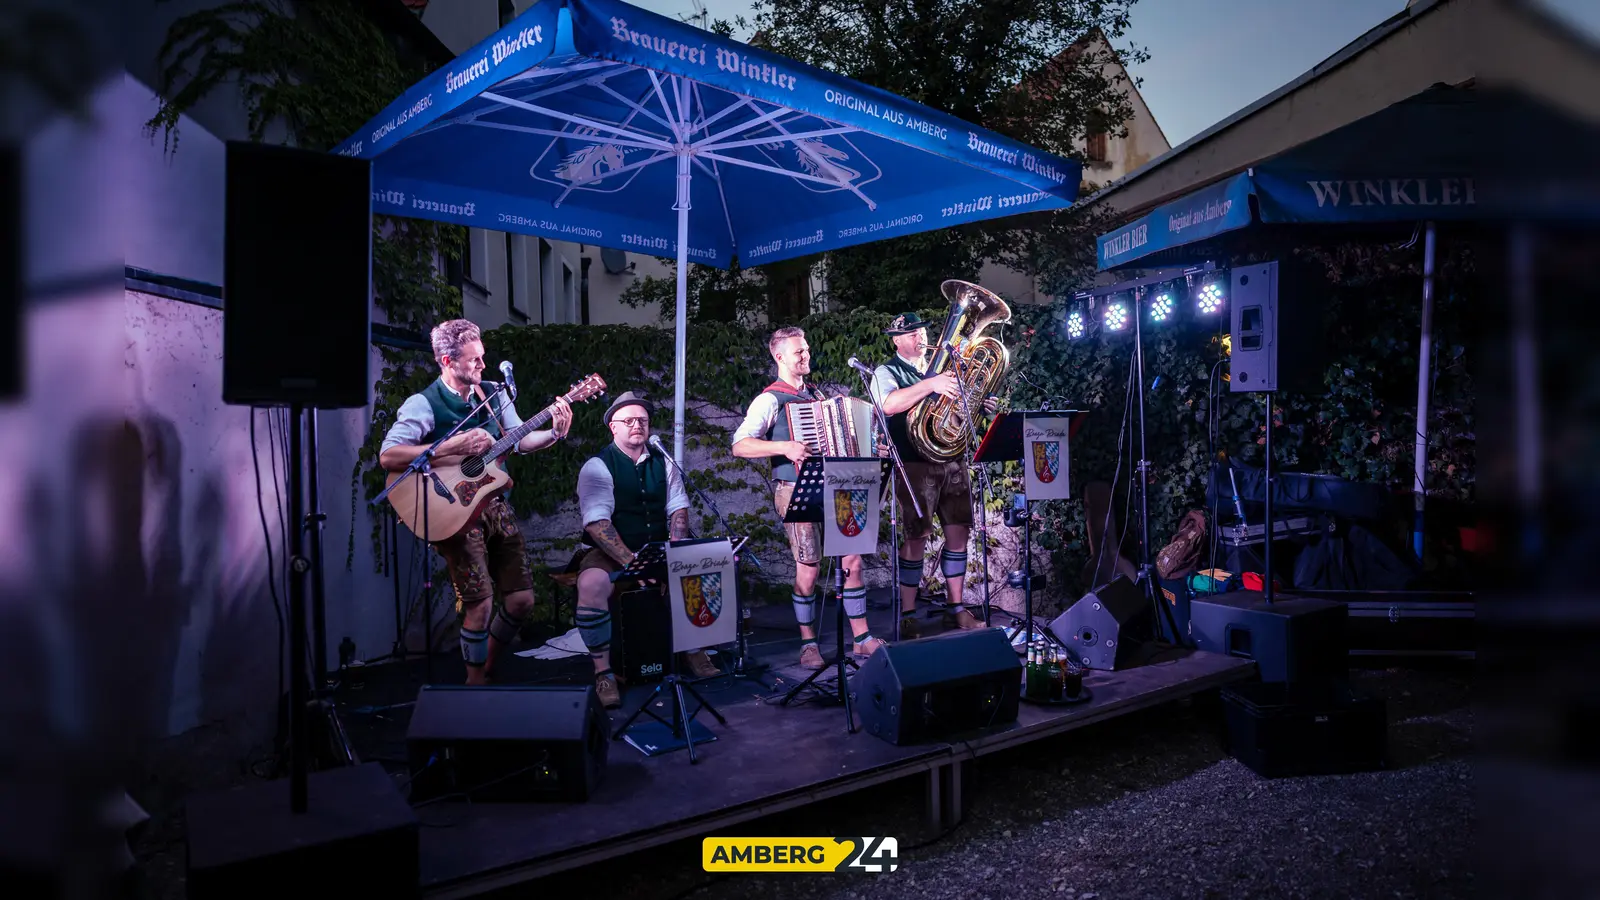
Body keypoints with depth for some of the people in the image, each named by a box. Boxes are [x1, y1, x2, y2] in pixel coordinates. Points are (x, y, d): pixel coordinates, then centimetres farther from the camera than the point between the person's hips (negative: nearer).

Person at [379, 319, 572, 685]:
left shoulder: (493, 395, 7)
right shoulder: (423, 404, -12)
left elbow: (520, 440, 10)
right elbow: (388, 456, -21)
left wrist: (555, 433, -9)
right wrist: (453, 448, -26)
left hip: (494, 503, 6)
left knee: (521, 600, 6)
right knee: (480, 604, -11)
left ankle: (489, 669, 28)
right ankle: (475, 683, 12)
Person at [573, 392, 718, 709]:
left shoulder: (662, 463, 10)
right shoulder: (597, 466, -8)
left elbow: (678, 507, 5)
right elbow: (597, 523, -18)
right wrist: (631, 562, -27)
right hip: (611, 553, -5)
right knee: (592, 584, -35)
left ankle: (694, 651, 2)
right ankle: (603, 672, -20)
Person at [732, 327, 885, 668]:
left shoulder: (816, 396, 17)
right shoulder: (770, 399, -4)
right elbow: (740, 446, -15)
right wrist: (785, 447, -26)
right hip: (795, 491, -6)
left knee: (853, 561, 1)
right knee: (808, 569, -5)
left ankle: (862, 638, 13)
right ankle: (808, 643, 13)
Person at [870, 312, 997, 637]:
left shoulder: (943, 367, 20)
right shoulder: (887, 373, 0)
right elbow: (889, 404, -22)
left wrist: (981, 406, 4)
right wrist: (931, 385, -30)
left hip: (954, 461, 6)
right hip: (915, 465, -6)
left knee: (958, 533, 7)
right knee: (916, 540, -5)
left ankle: (957, 606, 19)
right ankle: (907, 616, 5)